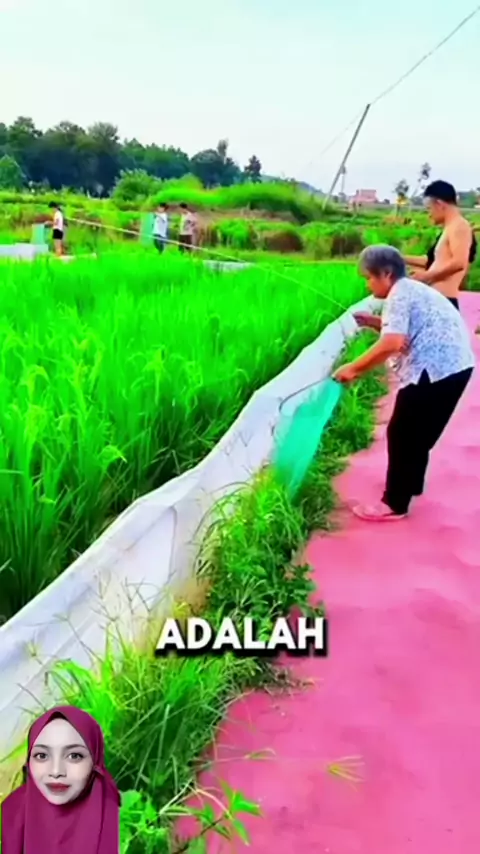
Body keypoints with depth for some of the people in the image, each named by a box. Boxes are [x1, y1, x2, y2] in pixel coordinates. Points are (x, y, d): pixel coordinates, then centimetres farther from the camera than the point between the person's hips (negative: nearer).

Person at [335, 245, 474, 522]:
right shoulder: (412, 290, 20)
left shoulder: (399, 294, -12)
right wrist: (374, 322, 16)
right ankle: (411, 484, 39)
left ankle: (394, 504, 5)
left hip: (436, 369, -10)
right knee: (418, 432, 23)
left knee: (402, 434, -2)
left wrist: (354, 368, -18)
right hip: (453, 365, 10)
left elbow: (391, 344, -25)